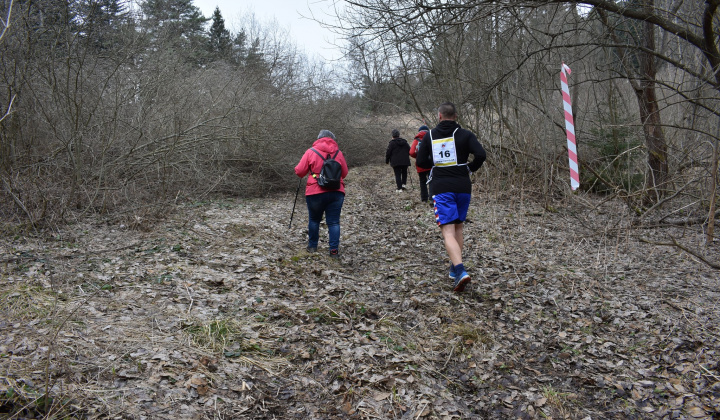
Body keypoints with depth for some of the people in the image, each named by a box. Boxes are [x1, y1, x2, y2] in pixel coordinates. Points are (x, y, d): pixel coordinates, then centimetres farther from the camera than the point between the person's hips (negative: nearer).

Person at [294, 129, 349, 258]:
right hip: (336, 192, 2)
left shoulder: (311, 152, -2)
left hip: (315, 192, -1)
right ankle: (334, 250, 1)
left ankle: (312, 246, 25)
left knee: (314, 220, 16)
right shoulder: (338, 153, 6)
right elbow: (344, 173, 11)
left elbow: (299, 171, -1)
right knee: (334, 222, 5)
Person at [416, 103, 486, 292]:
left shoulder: (429, 136, 6)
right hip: (462, 186, 2)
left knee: (448, 232, -8)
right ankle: (455, 268, 28)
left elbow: (420, 162, 6)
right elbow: (480, 155, -12)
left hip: (440, 187, -2)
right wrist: (470, 168, 7)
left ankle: (460, 270, -28)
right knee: (458, 227, 20)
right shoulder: (465, 135, 2)